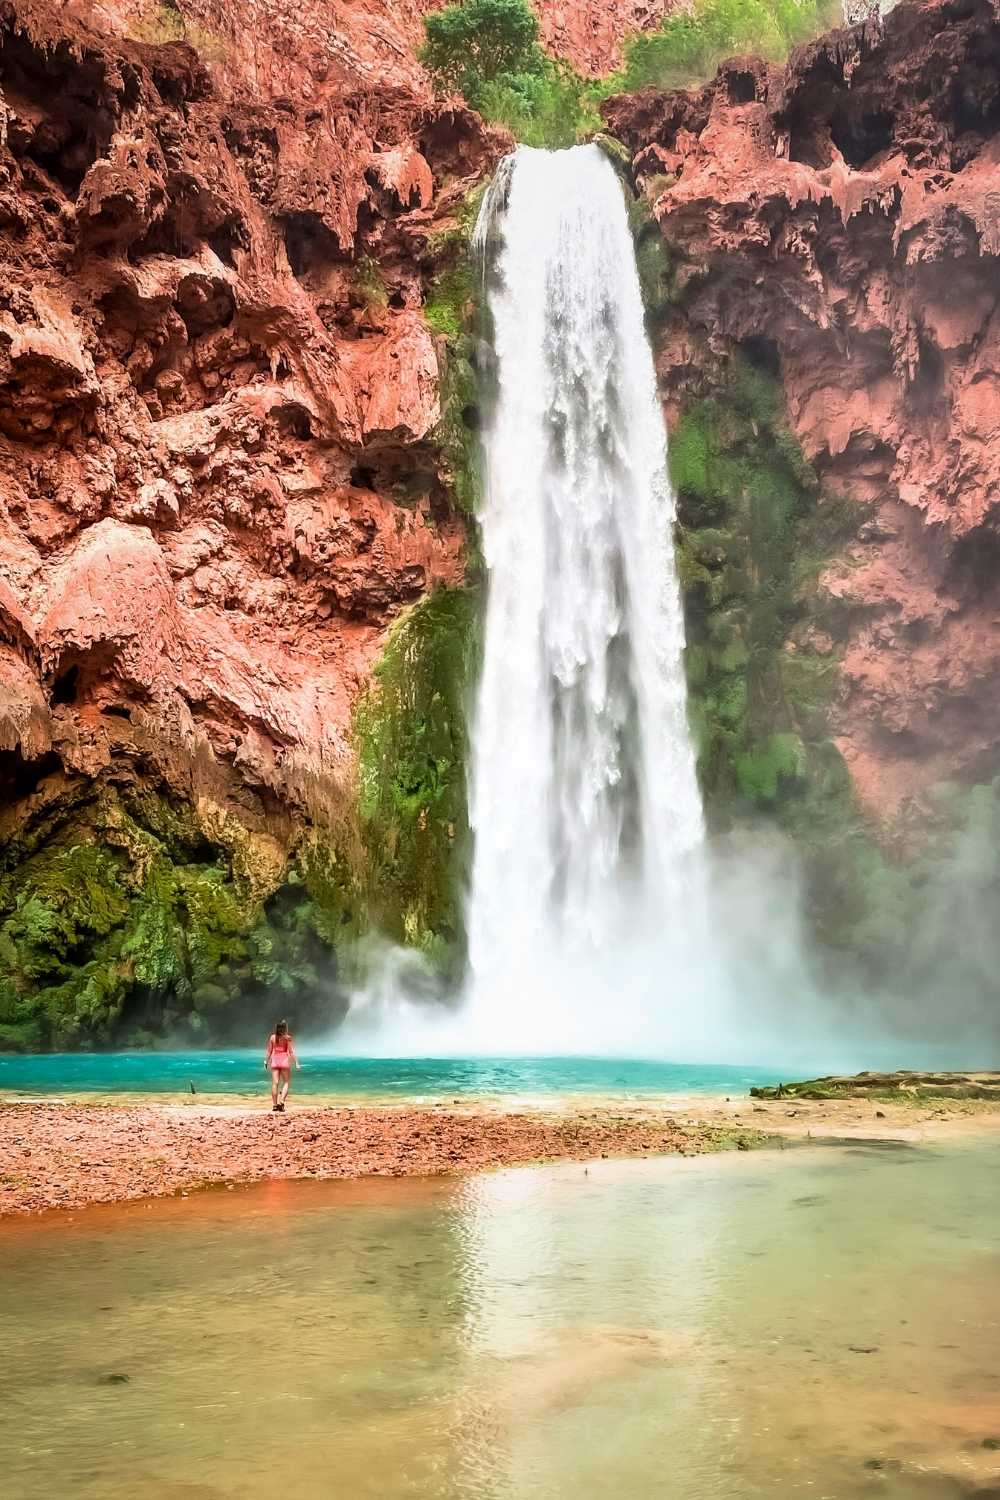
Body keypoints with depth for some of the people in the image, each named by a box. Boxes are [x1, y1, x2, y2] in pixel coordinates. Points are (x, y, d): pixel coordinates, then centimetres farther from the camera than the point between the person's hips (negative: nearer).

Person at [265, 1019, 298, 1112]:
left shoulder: (272, 1037, 3)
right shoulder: (287, 1037, -6)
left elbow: (269, 1051, 6)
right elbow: (291, 1051, -7)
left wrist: (266, 1061, 17)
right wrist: (296, 1062, -3)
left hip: (275, 1061, 3)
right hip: (285, 1060, -3)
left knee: (275, 1083, 5)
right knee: (286, 1082, 7)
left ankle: (274, 1105, 5)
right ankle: (281, 1102, -10)